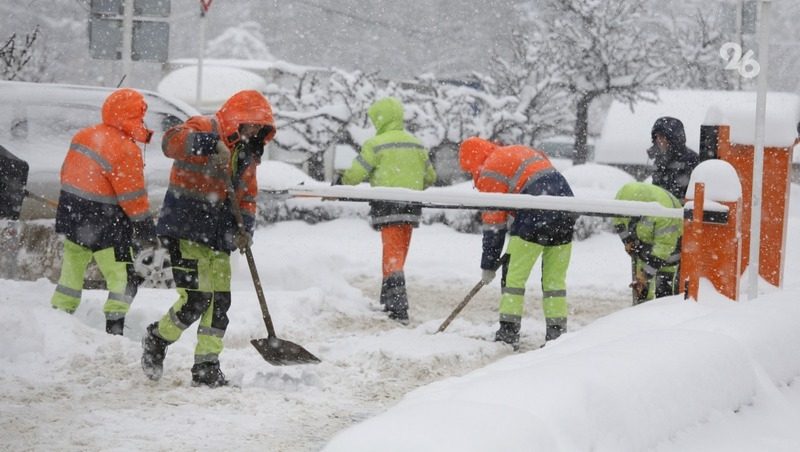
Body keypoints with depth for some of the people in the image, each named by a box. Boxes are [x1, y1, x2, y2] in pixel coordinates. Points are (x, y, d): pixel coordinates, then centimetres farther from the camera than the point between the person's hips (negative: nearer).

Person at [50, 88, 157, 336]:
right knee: (124, 278, -4)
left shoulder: (84, 136, 5)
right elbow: (133, 197, -17)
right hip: (103, 223, -8)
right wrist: (147, 230, -8)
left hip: (71, 211, 8)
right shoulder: (125, 150, -19)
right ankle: (114, 331, -9)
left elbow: (67, 172, 14)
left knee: (72, 270, 20)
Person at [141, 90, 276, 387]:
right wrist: (208, 144, -45)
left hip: (218, 238, 8)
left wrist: (245, 227, 2)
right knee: (196, 298, -14)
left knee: (219, 302, 3)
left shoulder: (246, 155, 16)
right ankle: (157, 339, 12)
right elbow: (172, 141, -28)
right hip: (185, 230, -8)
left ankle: (207, 366, 13)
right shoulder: (204, 128, -8)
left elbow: (246, 197, 21)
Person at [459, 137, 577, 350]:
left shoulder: (490, 173, 2)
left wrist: (488, 265, 9)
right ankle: (557, 332, 14)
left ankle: (509, 332, -1)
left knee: (514, 274, 2)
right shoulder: (522, 151, 24)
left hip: (537, 216, -7)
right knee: (555, 277, 14)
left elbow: (493, 222, 2)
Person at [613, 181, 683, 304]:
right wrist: (627, 241, -10)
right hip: (642, 239, 6)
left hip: (670, 237, -6)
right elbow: (619, 222, 0)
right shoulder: (622, 196, -23)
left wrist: (647, 272, -32)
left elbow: (664, 246, -33)